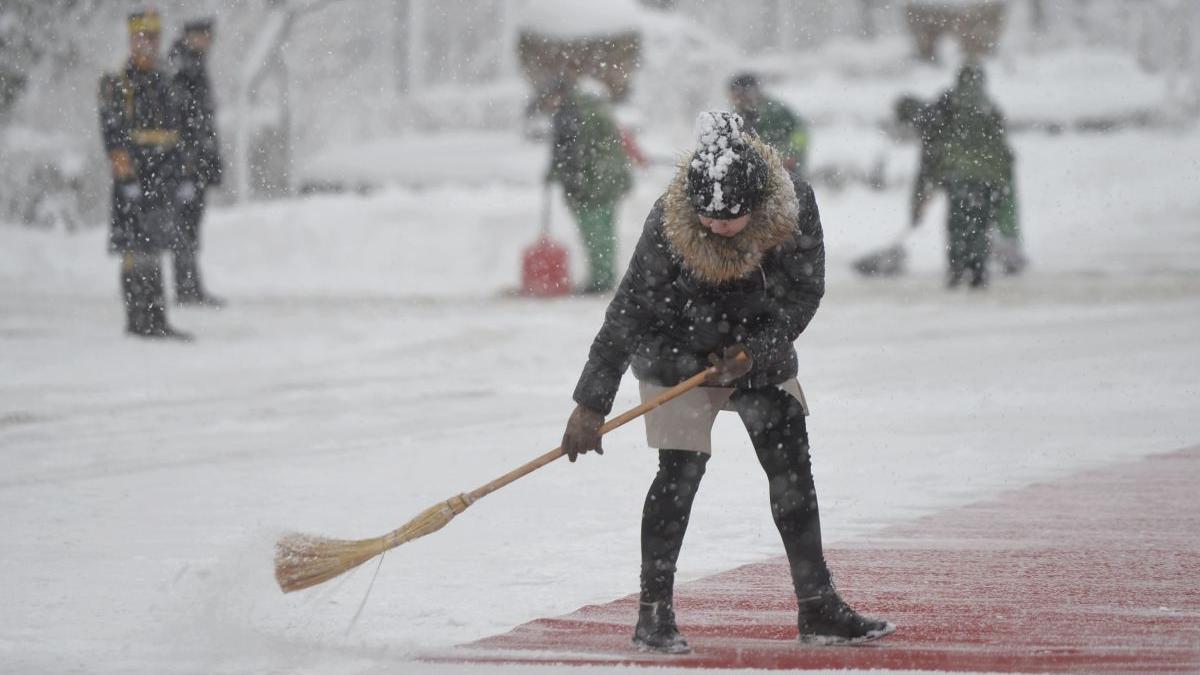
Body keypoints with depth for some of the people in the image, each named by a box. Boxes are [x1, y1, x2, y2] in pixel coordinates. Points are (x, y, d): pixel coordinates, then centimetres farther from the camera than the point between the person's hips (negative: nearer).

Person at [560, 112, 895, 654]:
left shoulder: (795, 207, -23)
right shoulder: (668, 227, -30)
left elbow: (804, 294, -12)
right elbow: (627, 315, -25)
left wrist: (756, 350, -26)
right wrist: (590, 405, -26)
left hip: (761, 350, 4)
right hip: (678, 350, -4)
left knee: (792, 467, 2)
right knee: (681, 471, -13)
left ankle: (818, 609, 10)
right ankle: (654, 615, -6)